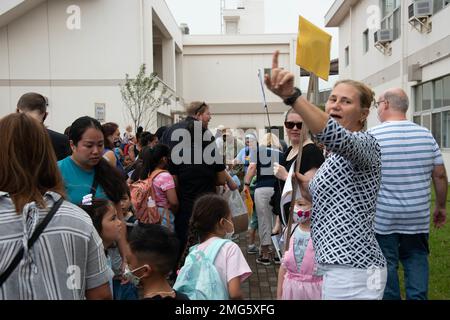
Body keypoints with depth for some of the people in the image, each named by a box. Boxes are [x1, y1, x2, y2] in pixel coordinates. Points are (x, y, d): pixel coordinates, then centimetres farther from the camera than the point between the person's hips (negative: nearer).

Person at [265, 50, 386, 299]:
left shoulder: (365, 143, -12)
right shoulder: (337, 156, 17)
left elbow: (337, 137, -37)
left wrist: (291, 95, -49)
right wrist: (307, 185, 9)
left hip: (353, 271, -9)